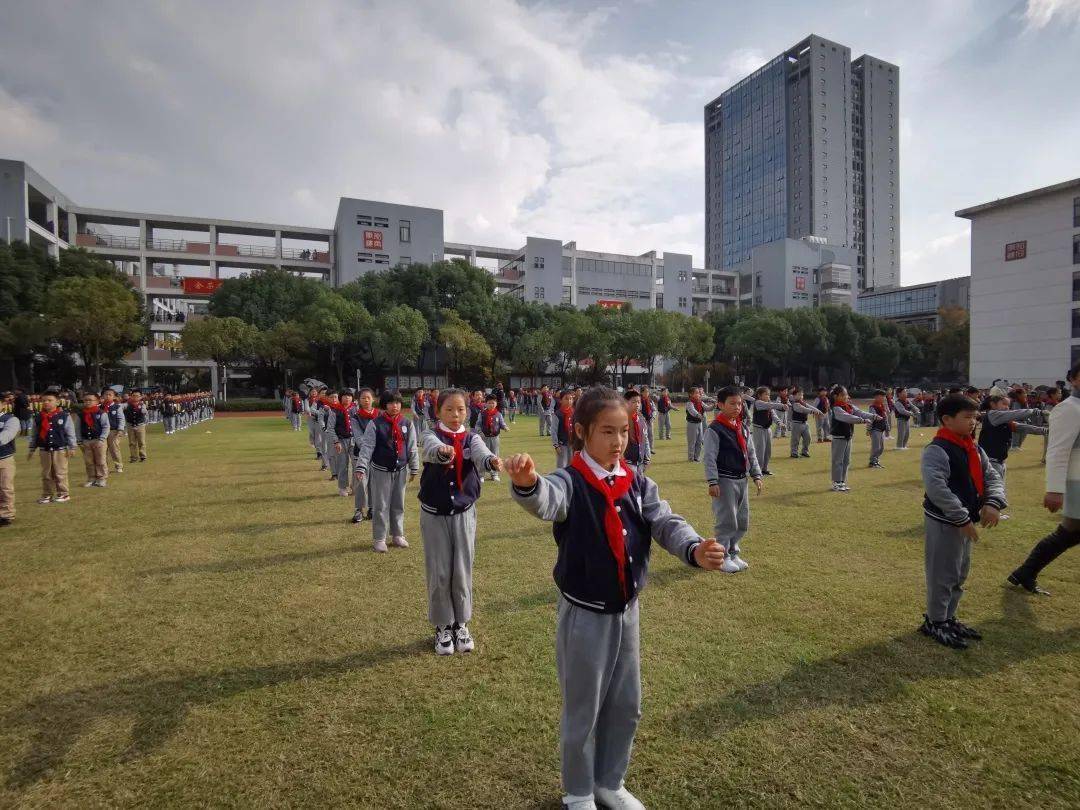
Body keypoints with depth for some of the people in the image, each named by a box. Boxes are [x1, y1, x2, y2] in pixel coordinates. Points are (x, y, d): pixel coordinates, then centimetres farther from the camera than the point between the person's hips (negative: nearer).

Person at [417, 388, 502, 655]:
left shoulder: (471, 438, -1)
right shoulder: (430, 435, -6)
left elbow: (481, 454, -25)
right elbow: (430, 449, -32)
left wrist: (492, 461, -50)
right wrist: (443, 451, -57)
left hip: (464, 512, 1)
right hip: (434, 513, -1)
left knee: (462, 571, 7)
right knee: (439, 573, 5)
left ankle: (461, 624, 27)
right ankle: (443, 626, 24)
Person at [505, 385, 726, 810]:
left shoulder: (638, 484, -1)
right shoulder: (570, 483, -19)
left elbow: (666, 522, -12)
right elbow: (545, 500, -41)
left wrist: (694, 550, -35)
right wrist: (527, 483, -66)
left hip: (627, 611, 6)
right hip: (584, 615, -5)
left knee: (626, 706, 20)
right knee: (583, 710, 13)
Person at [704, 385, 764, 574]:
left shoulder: (743, 428, 10)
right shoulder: (714, 430, -13)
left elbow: (751, 453, 17)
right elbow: (710, 458, -15)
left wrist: (756, 475, 12)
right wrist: (712, 482, -18)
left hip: (742, 480, 8)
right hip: (724, 480, -7)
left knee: (742, 521, 13)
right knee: (727, 521, -3)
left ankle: (733, 552, 28)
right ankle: (722, 556, 11)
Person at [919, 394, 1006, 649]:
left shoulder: (974, 449, 9)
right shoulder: (937, 450, -21)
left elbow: (992, 478, 9)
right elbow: (937, 489, -29)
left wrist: (993, 502, -10)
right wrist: (962, 519, -26)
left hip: (966, 520, 9)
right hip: (944, 523, -9)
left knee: (960, 574, 20)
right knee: (942, 575, 2)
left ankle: (949, 617, 35)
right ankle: (935, 623, 17)